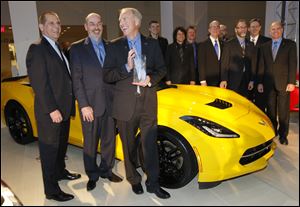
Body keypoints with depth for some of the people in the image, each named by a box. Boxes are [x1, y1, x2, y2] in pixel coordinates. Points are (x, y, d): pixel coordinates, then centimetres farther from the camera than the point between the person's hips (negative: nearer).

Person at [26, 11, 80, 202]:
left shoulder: (59, 49, 13)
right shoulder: (37, 49, -13)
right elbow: (39, 83, -20)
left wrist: (68, 106, 9)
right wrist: (52, 109, -22)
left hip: (64, 109, 8)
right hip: (50, 112, -8)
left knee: (62, 144, 23)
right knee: (50, 149, 4)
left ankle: (60, 171, 43)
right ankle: (52, 190, 17)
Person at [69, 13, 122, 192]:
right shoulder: (77, 48, -2)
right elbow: (76, 79, -7)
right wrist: (84, 105, -13)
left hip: (110, 103, 3)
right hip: (90, 104, -3)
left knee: (109, 140, 14)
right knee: (90, 143, 10)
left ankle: (106, 170, 33)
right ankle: (92, 175, 28)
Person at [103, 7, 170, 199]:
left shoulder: (152, 44, 6)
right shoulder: (115, 46, 3)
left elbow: (161, 69, 8)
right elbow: (107, 76, -3)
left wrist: (150, 79, -13)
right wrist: (127, 68, -18)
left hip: (149, 102, 0)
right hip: (125, 103, 0)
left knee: (150, 144, 3)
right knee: (129, 146, 12)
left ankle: (153, 183, 18)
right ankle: (134, 180, 31)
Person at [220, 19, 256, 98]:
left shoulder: (251, 45, 14)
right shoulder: (229, 44, 1)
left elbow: (253, 64, 13)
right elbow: (224, 63, -3)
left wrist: (252, 80, 6)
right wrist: (223, 80, -10)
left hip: (246, 81, 4)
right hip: (232, 81, -4)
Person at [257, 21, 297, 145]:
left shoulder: (290, 44, 2)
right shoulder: (264, 46, 10)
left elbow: (293, 64, -4)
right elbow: (261, 66, 9)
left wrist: (291, 82, -11)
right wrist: (260, 82, 3)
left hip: (283, 83, -2)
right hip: (268, 83, 3)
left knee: (283, 110, 2)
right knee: (270, 109, 10)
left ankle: (283, 135, 13)